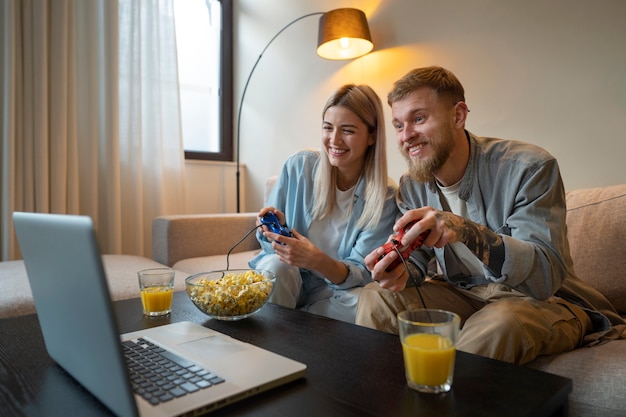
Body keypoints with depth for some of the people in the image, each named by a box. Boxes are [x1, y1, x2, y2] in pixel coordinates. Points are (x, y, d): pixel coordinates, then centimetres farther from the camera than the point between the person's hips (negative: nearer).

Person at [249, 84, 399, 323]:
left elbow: (361, 274, -15)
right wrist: (274, 230, -26)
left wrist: (318, 261, -36)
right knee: (275, 266, -32)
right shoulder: (298, 167, -11)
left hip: (333, 292, 1)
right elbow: (267, 239, -1)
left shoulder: (384, 197, -13)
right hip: (283, 280, 0)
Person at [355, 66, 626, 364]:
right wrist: (400, 272, -26)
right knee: (375, 297, -14)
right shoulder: (412, 186, -3)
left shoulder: (528, 167, -20)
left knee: (500, 322, -37)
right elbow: (418, 261, 0)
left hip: (544, 301, -4)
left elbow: (547, 276, -27)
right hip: (462, 295, 5)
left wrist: (466, 230, -45)